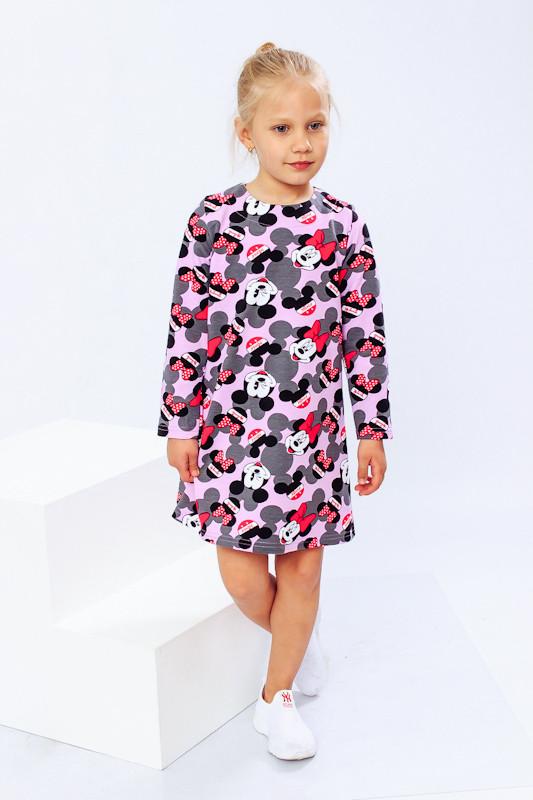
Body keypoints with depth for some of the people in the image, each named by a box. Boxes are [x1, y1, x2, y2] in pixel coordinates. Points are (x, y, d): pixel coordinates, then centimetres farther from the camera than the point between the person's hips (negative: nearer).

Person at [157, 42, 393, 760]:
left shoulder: (342, 225, -2)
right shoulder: (214, 220, -6)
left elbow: (367, 335, 2)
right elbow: (188, 328, -2)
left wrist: (372, 429, 1)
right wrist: (180, 423, -2)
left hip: (313, 429, 1)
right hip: (232, 425, -1)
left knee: (303, 565, 9)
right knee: (241, 573, 3)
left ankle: (278, 696, 30)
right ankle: (296, 636, 37)